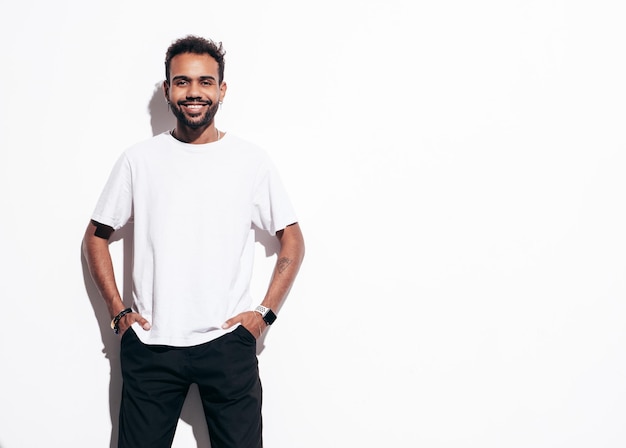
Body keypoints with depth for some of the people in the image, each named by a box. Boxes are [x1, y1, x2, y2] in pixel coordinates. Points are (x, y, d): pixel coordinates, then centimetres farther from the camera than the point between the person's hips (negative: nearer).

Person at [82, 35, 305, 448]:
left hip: (227, 341, -1)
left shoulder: (252, 160, 2)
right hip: (149, 344, 1)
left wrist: (266, 312, -1)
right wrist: (117, 310, 3)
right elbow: (96, 236, 12)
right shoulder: (139, 160, 4)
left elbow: (292, 239, 8)